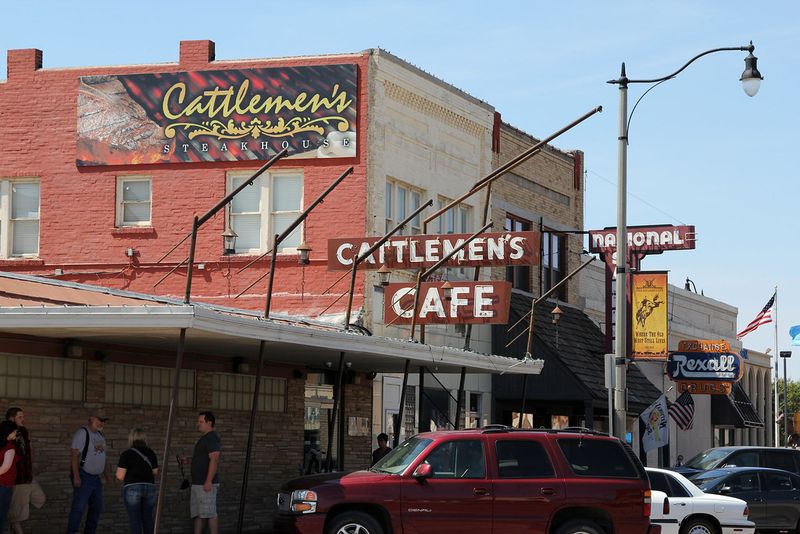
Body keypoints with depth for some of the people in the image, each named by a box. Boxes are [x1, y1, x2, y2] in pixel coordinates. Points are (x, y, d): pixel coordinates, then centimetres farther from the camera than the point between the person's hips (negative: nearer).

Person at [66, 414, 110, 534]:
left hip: (95, 477, 9)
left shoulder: (99, 435, 14)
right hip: (83, 477, -9)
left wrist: (106, 474, 21)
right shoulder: (82, 433, -13)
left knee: (97, 507, 11)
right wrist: (76, 476, -25)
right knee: (79, 507, -11)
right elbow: (74, 455, -19)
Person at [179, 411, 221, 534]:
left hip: (206, 484, -11)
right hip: (197, 483, 11)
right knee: (197, 514, 10)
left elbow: (214, 460, -20)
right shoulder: (204, 438, 21)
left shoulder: (212, 438, -12)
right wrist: (188, 460, 15)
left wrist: (208, 481, -25)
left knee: (209, 513, -10)